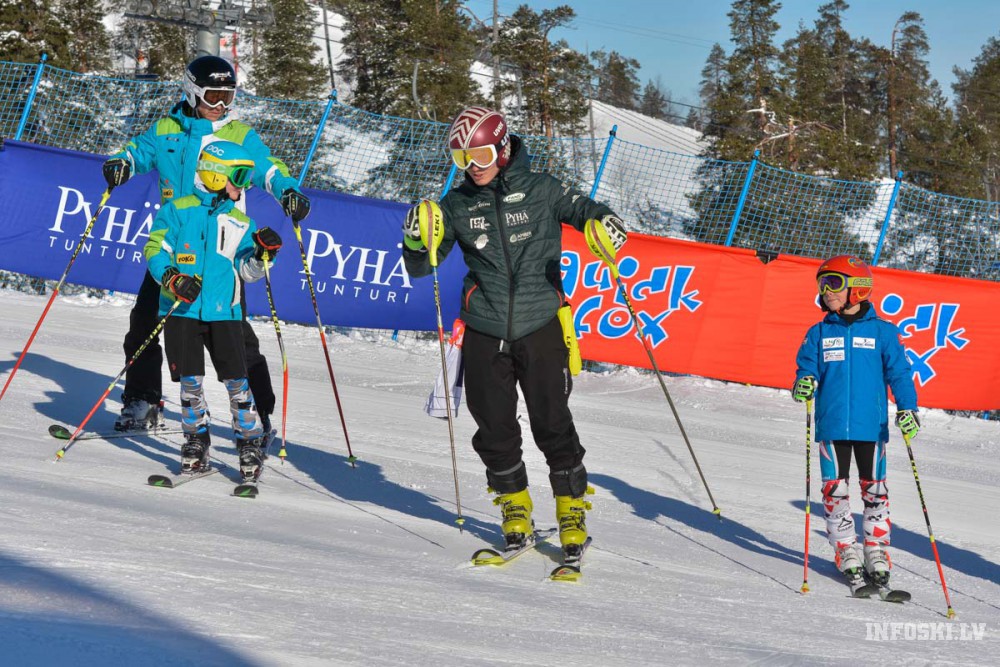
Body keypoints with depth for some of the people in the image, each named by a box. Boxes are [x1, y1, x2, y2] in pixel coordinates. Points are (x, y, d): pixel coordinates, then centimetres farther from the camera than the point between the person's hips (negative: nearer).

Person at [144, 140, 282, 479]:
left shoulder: (240, 222, 12)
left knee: (236, 380, -4)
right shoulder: (177, 211, 2)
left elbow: (247, 270, 8)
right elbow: (155, 251, -2)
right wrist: (173, 279, -18)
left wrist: (262, 252, -11)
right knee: (190, 380, -2)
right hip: (181, 310, -2)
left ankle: (250, 441, 8)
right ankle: (196, 440, 14)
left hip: (223, 312, 2)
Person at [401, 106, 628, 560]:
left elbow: (582, 209, 2)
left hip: (540, 325, -3)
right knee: (495, 427, 6)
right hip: (485, 333, 3)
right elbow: (419, 267, 10)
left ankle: (572, 505, 11)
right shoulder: (457, 205, 6)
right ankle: (514, 506, 25)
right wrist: (416, 238, -12)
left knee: (552, 422, -4)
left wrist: (603, 224, -21)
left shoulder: (540, 190, 0)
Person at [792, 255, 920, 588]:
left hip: (871, 425, -2)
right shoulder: (819, 333, 6)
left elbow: (898, 372, 1)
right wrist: (803, 385, -17)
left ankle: (877, 552, 15)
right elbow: (807, 368, 6)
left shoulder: (882, 332, 1)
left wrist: (907, 408, -11)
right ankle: (847, 552, 13)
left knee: (875, 489, 5)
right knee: (835, 489, 3)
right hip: (832, 425, 2)